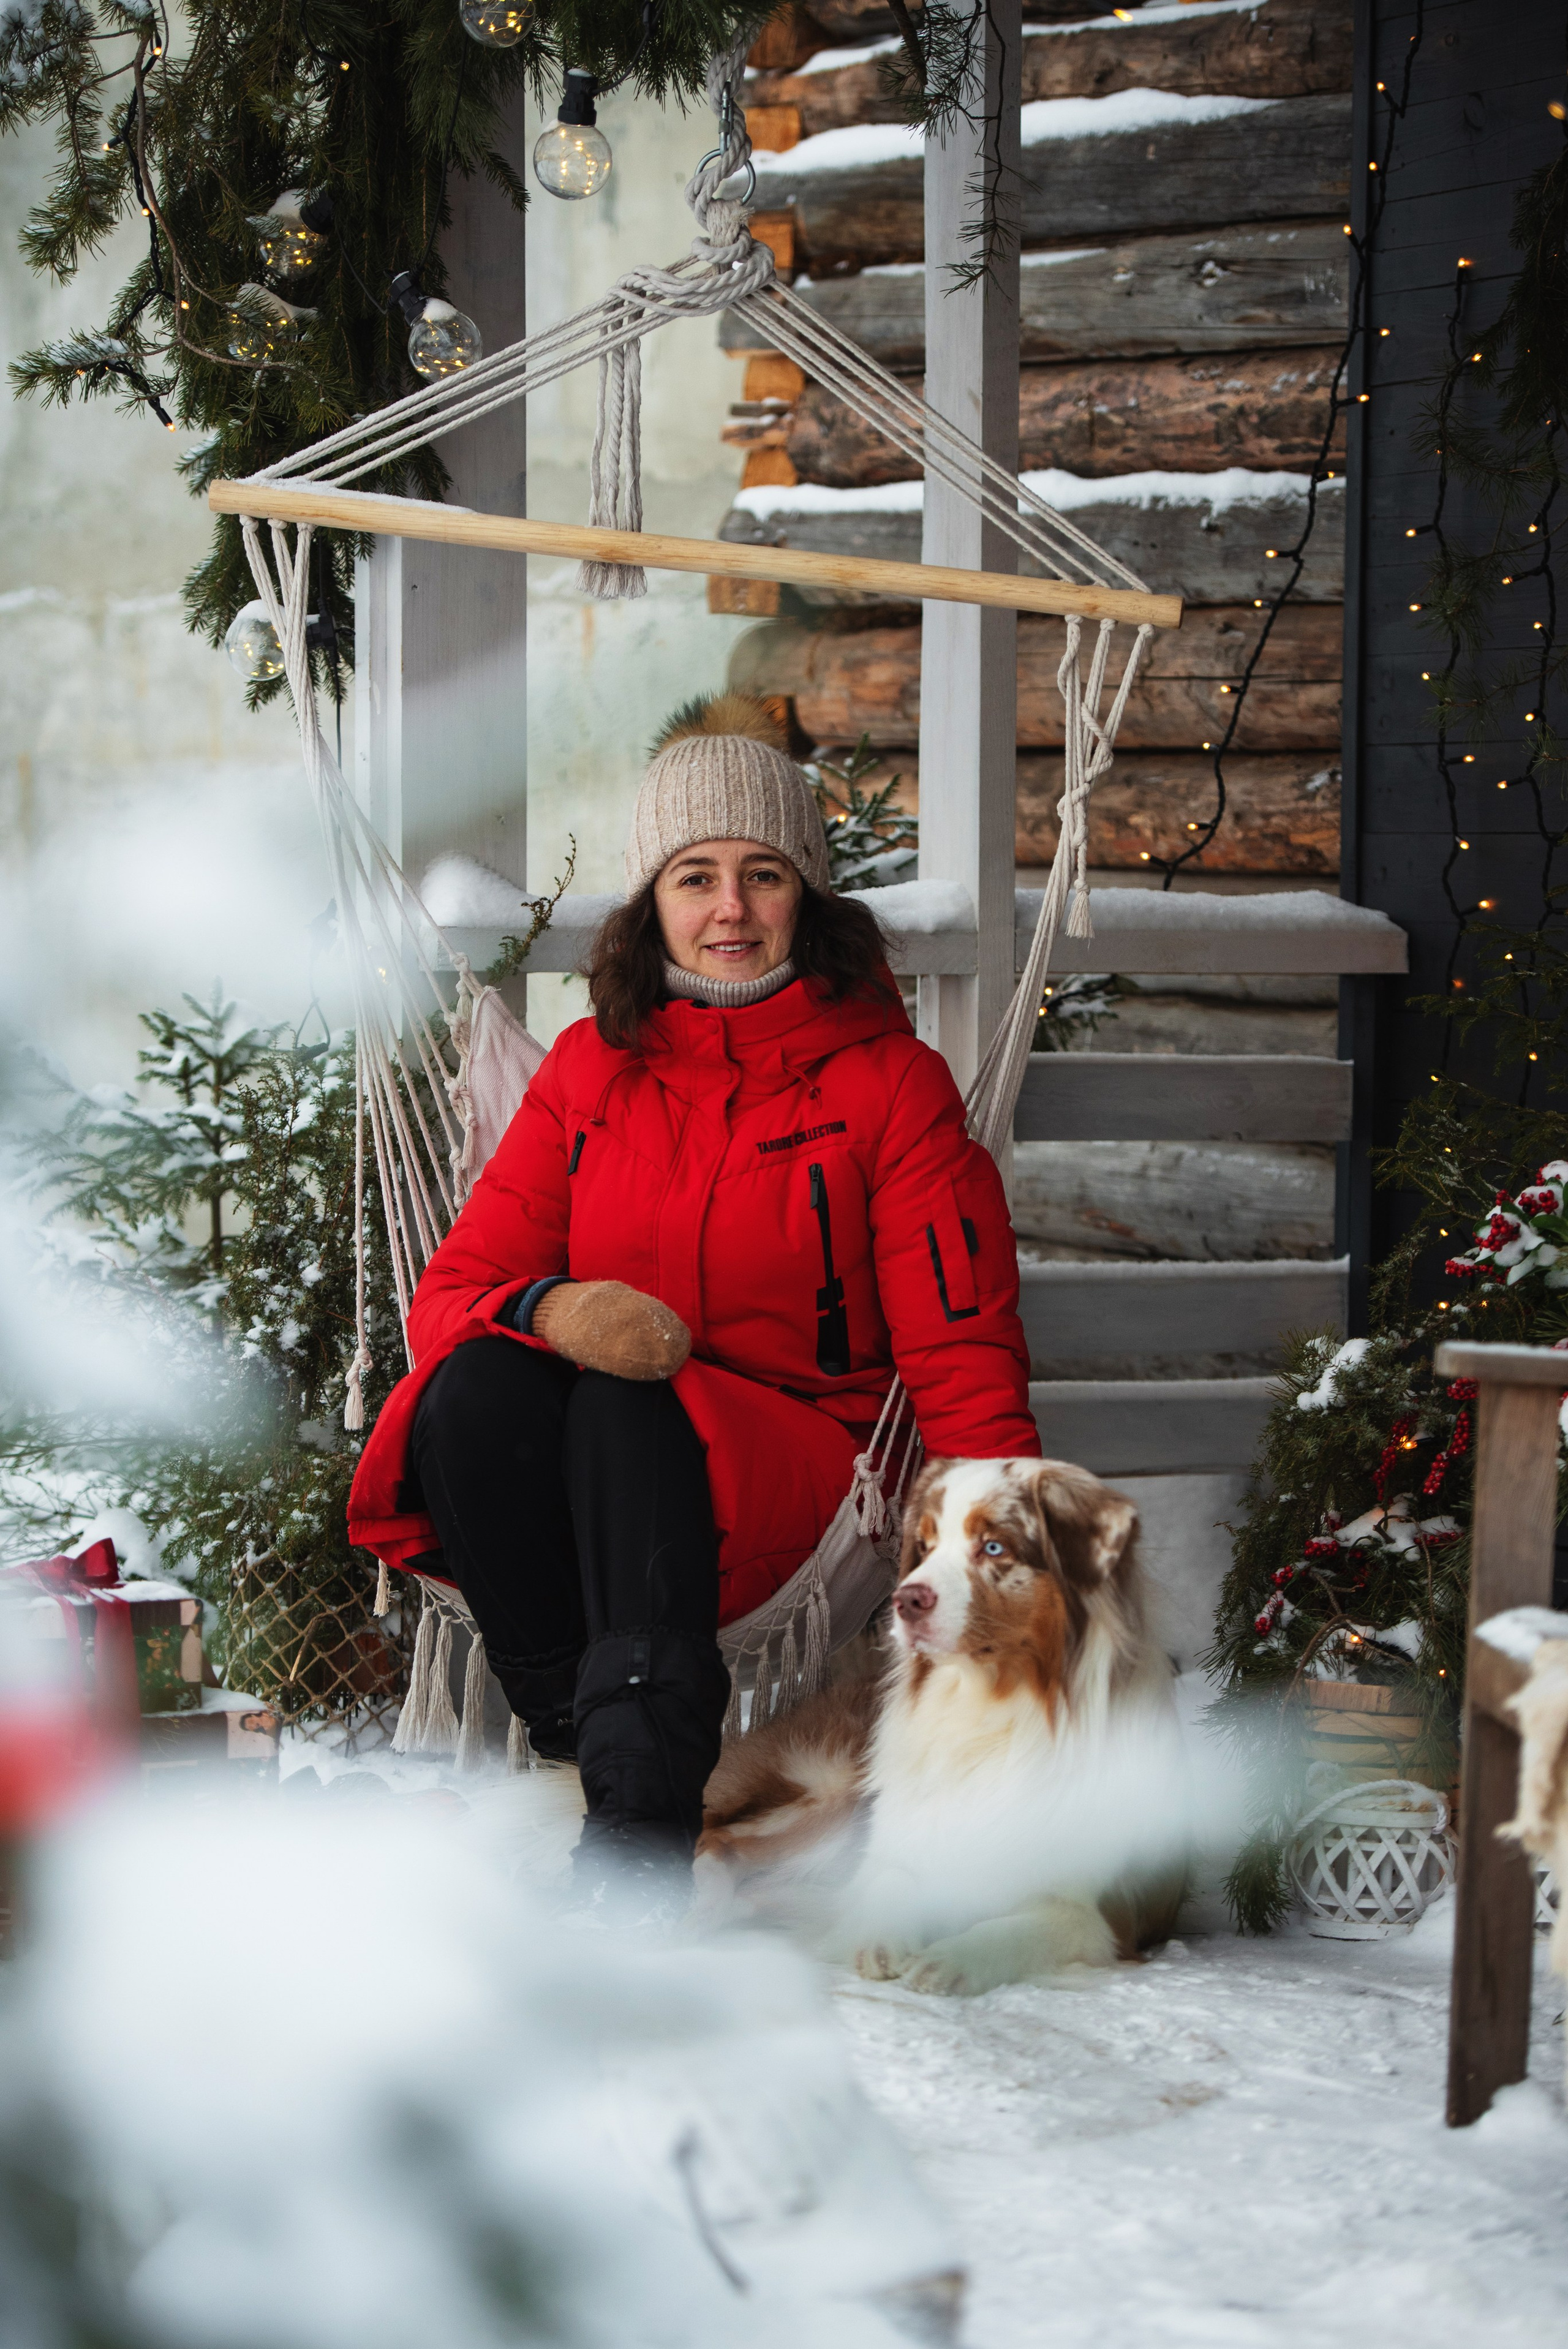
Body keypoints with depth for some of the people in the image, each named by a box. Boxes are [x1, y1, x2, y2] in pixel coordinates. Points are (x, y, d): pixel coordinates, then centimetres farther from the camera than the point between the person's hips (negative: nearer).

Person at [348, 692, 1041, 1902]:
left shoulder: (887, 1078, 5)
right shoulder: (592, 1068, 12)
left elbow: (962, 1346, -1)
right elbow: (454, 1287, 6)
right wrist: (551, 1311, -20)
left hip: (781, 1458, -2)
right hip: (581, 1460, 3)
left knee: (625, 1413, -36)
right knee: (474, 1385, -31)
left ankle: (639, 1819, -43)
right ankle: (573, 1730, -27)